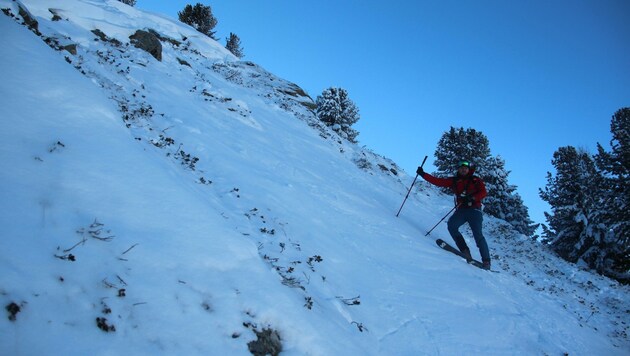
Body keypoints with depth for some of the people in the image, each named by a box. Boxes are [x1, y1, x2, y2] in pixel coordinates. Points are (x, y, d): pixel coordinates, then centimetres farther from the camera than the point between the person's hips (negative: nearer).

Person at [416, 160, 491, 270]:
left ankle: (486, 261, -9)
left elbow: (484, 192, 2)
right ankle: (465, 251, -18)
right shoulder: (454, 181, 17)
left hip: (474, 209, -3)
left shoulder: (475, 180, 11)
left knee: (478, 235, -14)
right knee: (451, 225, -22)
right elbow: (438, 181, 11)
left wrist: (472, 198, -16)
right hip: (461, 210, 3)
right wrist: (423, 174, 4)